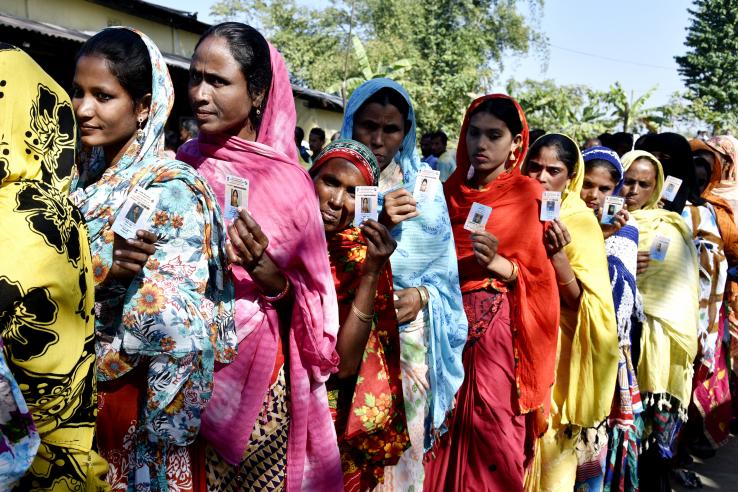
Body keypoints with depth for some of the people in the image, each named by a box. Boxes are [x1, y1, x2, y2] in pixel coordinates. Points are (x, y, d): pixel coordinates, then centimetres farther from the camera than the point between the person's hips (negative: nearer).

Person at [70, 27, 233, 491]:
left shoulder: (171, 190, -19)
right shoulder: (89, 178, 4)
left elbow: (174, 325, -25)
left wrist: (99, 362, -18)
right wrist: (103, 268, -13)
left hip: (134, 393, -6)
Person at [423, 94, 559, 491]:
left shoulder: (527, 195, 0)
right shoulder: (450, 191, 11)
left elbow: (539, 279, -5)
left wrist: (497, 263, -19)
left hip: (500, 332, -3)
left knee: (495, 435, -2)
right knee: (445, 434, 4)